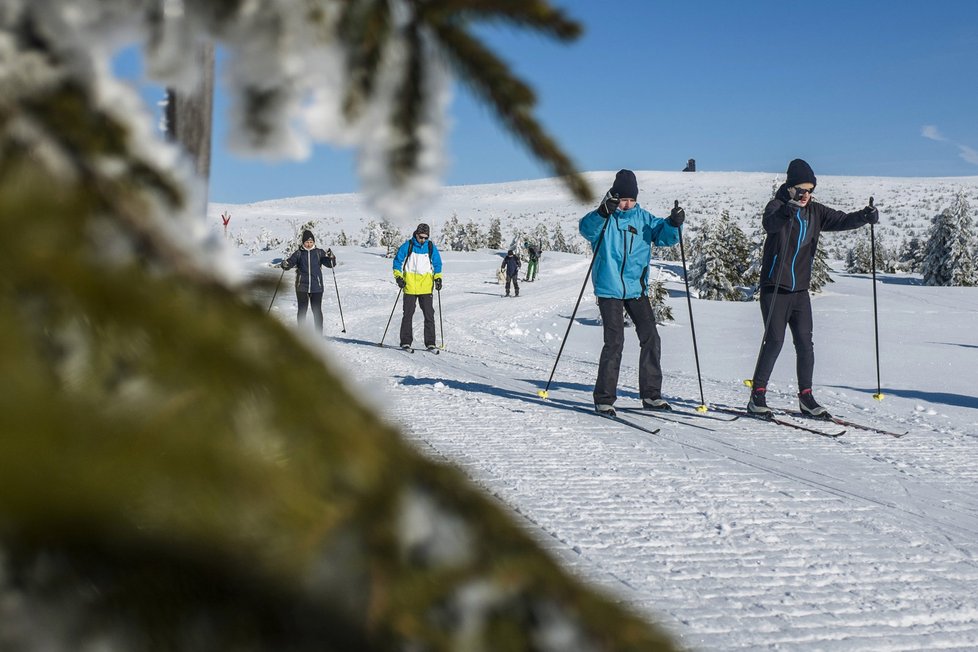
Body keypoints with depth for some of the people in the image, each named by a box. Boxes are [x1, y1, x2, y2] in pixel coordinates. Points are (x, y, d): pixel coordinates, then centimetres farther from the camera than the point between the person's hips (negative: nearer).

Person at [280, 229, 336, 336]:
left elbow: (331, 264, -1)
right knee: (302, 311, 4)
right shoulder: (299, 253, 3)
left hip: (316, 287, 0)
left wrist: (331, 257, -21)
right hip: (302, 287, 0)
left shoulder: (319, 252, 3)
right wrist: (285, 264, -23)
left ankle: (319, 334, 9)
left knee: (317, 311, 2)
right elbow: (289, 263, -1)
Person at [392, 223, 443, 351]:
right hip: (410, 285, -1)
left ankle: (430, 343, 2)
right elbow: (397, 261, 7)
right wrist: (398, 277, -5)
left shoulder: (431, 247, 6)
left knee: (429, 314, -2)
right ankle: (406, 342, 6)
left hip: (426, 286, 1)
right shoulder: (407, 246, 0)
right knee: (408, 314, 0)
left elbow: (437, 264, 16)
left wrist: (438, 278, 3)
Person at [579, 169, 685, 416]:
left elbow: (663, 235, 5)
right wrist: (603, 212, -40)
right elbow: (586, 228, -22)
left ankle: (651, 394, 13)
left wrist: (673, 223, -16)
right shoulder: (603, 219, -3)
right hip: (609, 289, -5)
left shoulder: (643, 217, 10)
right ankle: (604, 398, 0)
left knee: (650, 338, 1)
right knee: (614, 341, -10)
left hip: (637, 289, 5)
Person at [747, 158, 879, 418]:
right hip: (775, 287, -5)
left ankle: (806, 397, 12)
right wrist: (787, 212, -50)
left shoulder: (814, 212, 9)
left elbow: (842, 220, 5)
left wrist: (864, 216, -16)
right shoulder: (777, 206, -8)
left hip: (800, 289, 6)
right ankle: (757, 395, 0)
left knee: (805, 343, 4)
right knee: (774, 340, -9)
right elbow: (769, 223, -30)